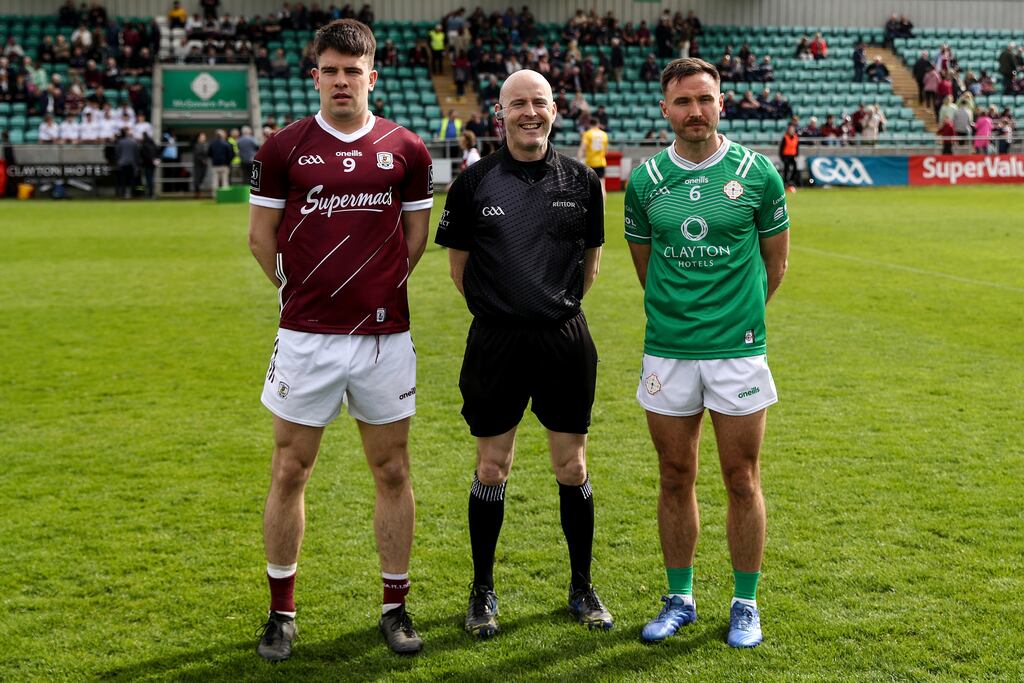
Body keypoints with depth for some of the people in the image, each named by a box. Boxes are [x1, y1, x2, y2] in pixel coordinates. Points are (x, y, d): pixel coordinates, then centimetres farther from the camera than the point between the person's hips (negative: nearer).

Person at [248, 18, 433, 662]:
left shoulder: (407, 149, 1)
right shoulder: (282, 149, 0)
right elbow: (262, 234, 9)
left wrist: (380, 287, 12)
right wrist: (301, 289, 11)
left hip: (385, 336, 1)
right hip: (306, 336, 0)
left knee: (392, 471, 8)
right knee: (290, 471, 5)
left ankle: (396, 606, 22)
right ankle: (282, 610, 20)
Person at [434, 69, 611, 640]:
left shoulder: (581, 180, 2)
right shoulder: (475, 182, -1)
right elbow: (459, 264, 8)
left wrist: (557, 304, 10)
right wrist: (499, 306, 8)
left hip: (566, 339, 1)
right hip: (495, 341, -1)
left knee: (572, 467, 9)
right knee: (492, 468, 7)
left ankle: (582, 587, 25)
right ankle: (483, 590, 23)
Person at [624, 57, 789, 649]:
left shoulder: (757, 172, -2)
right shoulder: (645, 180, 3)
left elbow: (776, 259, 9)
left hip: (738, 349, -2)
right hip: (666, 350, 2)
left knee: (742, 480, 4)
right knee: (676, 478, 10)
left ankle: (746, 603, 19)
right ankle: (680, 599, 24)